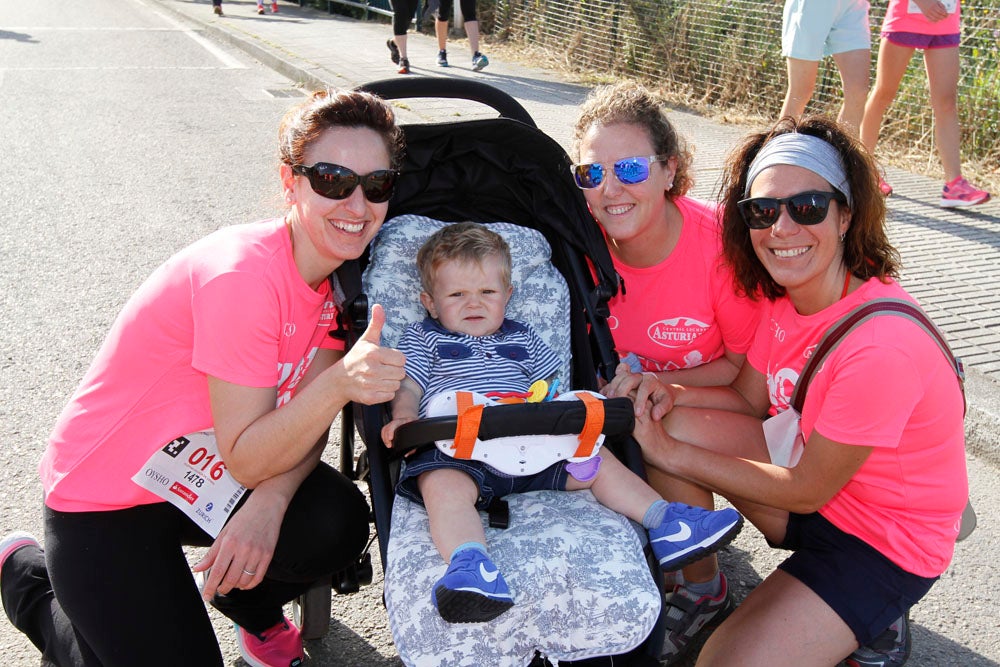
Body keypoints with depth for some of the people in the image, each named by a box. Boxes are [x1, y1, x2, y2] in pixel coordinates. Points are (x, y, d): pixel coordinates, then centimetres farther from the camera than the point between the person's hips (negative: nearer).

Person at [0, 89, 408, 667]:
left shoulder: (334, 270, -6)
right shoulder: (243, 273, -30)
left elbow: (307, 420, -5)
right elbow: (245, 458, -27)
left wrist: (269, 503, -24)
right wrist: (339, 382, -43)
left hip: (202, 477, 6)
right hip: (105, 499, -5)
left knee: (337, 523, -20)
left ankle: (246, 602, 15)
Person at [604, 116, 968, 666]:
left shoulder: (880, 344, -32)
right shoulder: (783, 293, -8)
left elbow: (806, 491, -22)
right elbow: (749, 398, 3)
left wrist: (672, 456, -18)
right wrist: (668, 393, -17)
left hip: (887, 542, -7)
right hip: (814, 477, 7)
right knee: (668, 421, -12)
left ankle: (869, 621, 10)